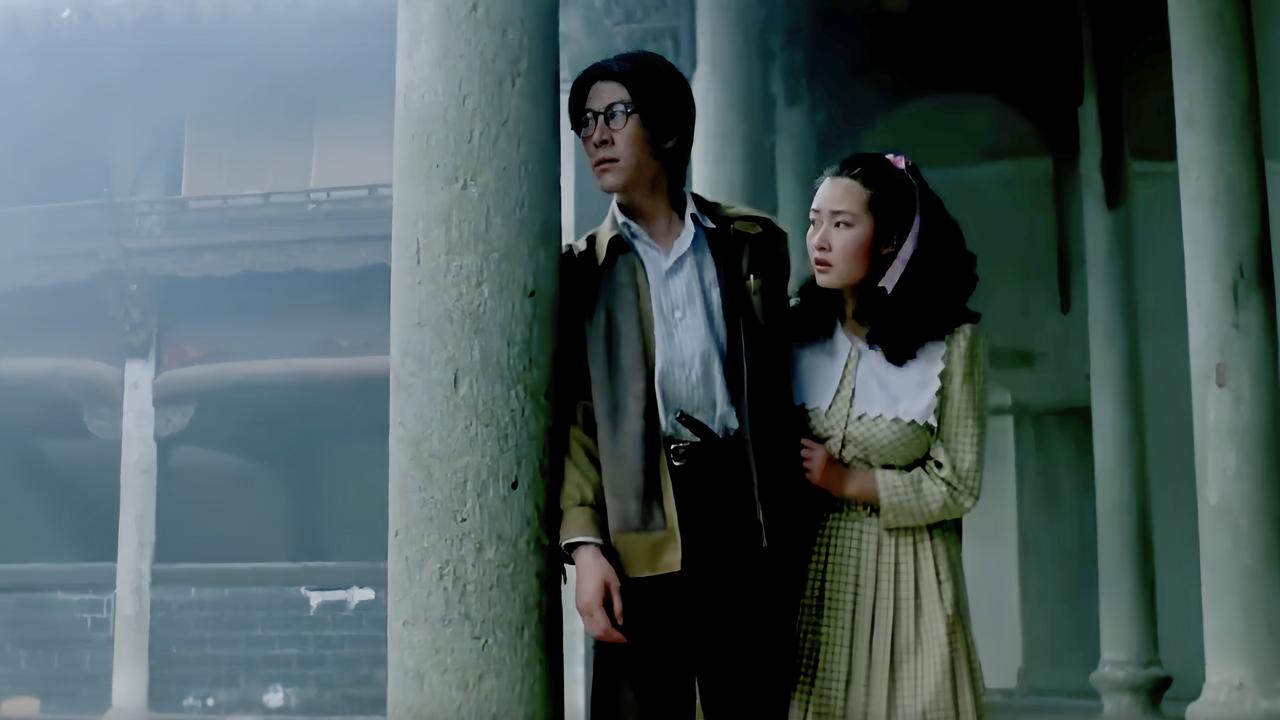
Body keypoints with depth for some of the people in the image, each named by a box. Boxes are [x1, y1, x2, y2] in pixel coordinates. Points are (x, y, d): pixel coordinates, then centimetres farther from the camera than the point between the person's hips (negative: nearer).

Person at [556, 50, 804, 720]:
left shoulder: (752, 243, 11)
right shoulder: (582, 268, 10)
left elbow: (778, 385, 11)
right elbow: (574, 414, 2)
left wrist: (792, 523, 3)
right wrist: (585, 544, -10)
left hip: (747, 520, 1)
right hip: (642, 543, -1)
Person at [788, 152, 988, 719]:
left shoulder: (950, 341, -7)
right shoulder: (795, 331, 2)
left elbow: (957, 486, -7)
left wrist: (848, 482, -12)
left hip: (905, 574, -2)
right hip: (812, 572, 2)